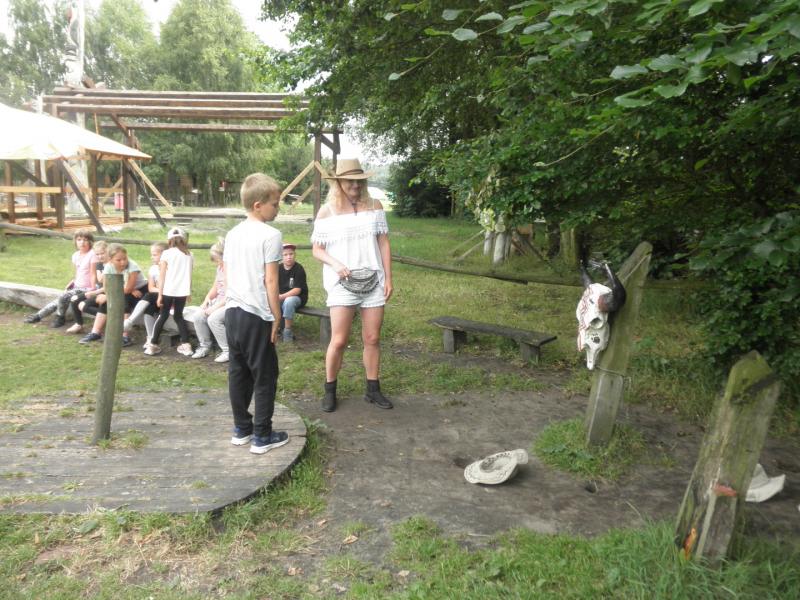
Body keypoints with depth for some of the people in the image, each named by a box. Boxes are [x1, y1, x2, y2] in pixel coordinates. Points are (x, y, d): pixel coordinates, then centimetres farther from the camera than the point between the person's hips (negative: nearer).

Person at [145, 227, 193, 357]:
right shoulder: (189, 254, 11)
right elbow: (189, 276, 11)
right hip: (183, 291, 2)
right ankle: (185, 345, 9)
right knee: (178, 316, 15)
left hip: (169, 290, -2)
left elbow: (162, 277, -2)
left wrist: (160, 295, -1)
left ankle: (153, 345, 13)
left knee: (163, 316, 10)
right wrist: (188, 292, 19)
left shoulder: (167, 254, 0)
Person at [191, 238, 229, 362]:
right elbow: (215, 288, 18)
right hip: (218, 301, 8)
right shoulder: (220, 268, 10)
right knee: (198, 316, -10)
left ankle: (228, 351, -14)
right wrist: (206, 300, 1)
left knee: (213, 319, -29)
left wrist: (215, 307, -20)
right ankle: (205, 346, 8)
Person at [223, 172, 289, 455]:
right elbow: (270, 281, -14)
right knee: (264, 377, 4)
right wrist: (277, 318, -8)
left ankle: (241, 428, 27)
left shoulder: (232, 234, 10)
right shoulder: (270, 235, -12)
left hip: (232, 312, 8)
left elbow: (226, 276, 14)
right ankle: (262, 436, 11)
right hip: (257, 316, -7)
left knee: (238, 373, 16)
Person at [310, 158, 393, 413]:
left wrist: (388, 278, 2)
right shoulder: (326, 212, -1)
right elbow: (317, 249, 3)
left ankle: (373, 389, 23)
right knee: (339, 341, -3)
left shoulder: (374, 206, 5)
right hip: (342, 284, -2)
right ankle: (329, 390, 16)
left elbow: (383, 243, 7)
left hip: (373, 281, 3)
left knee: (372, 339, 9)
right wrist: (335, 264, -16)